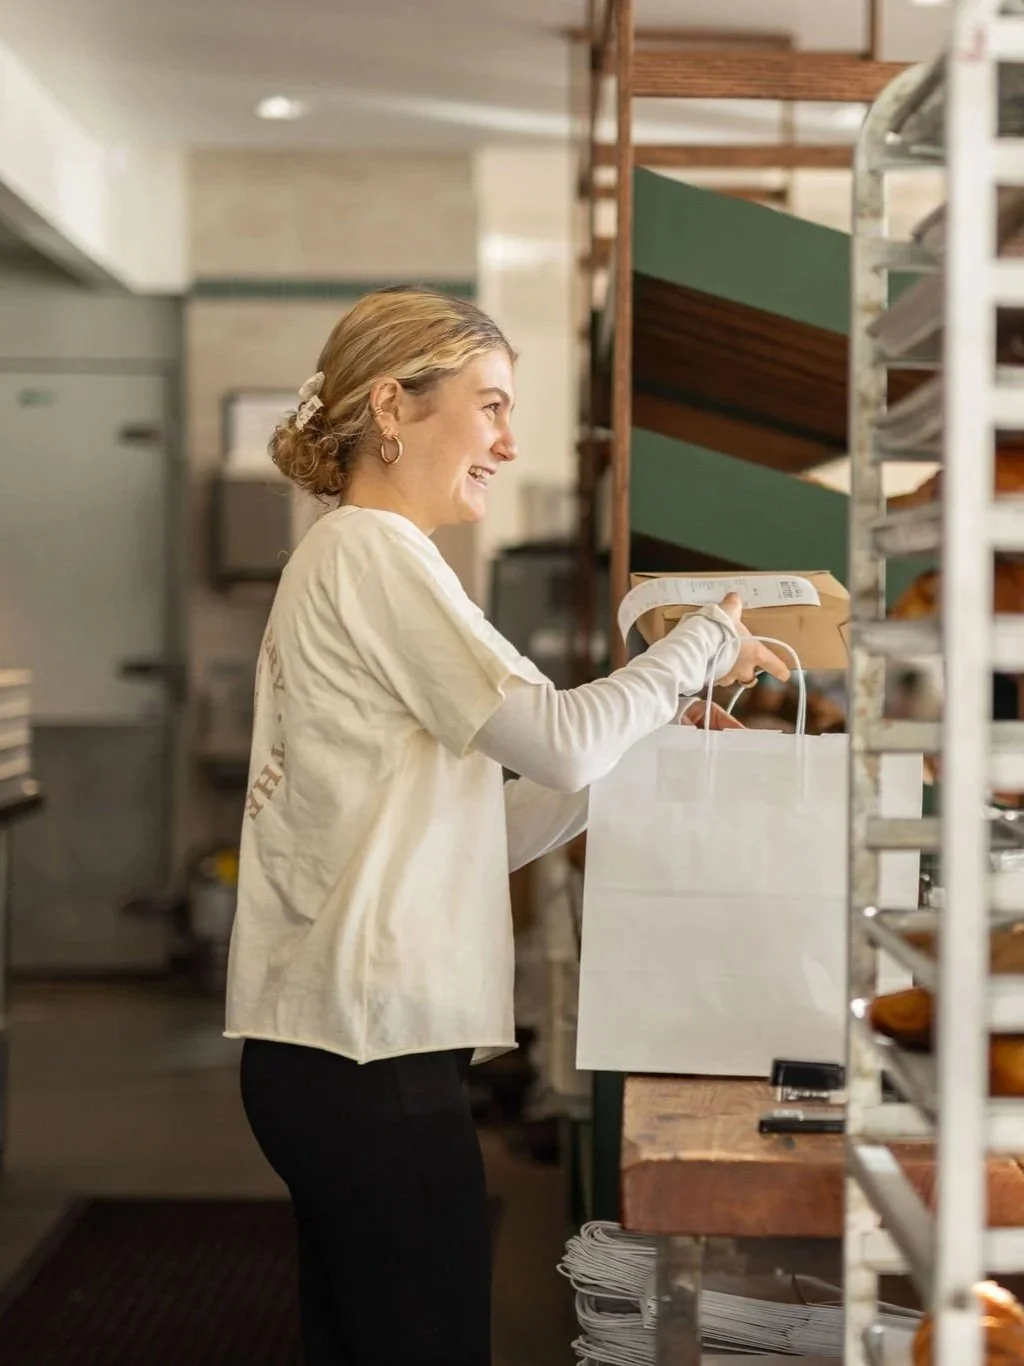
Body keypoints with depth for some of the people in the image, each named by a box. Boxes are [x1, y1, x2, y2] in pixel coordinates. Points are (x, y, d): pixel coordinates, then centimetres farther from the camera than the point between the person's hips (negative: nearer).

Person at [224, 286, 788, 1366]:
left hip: (320, 1048, 10)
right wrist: (706, 643, -2)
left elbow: (468, 836, 18)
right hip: (370, 1050, -10)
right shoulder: (374, 550, -10)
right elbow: (555, 739, -16)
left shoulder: (339, 559, 19)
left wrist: (640, 754, 12)